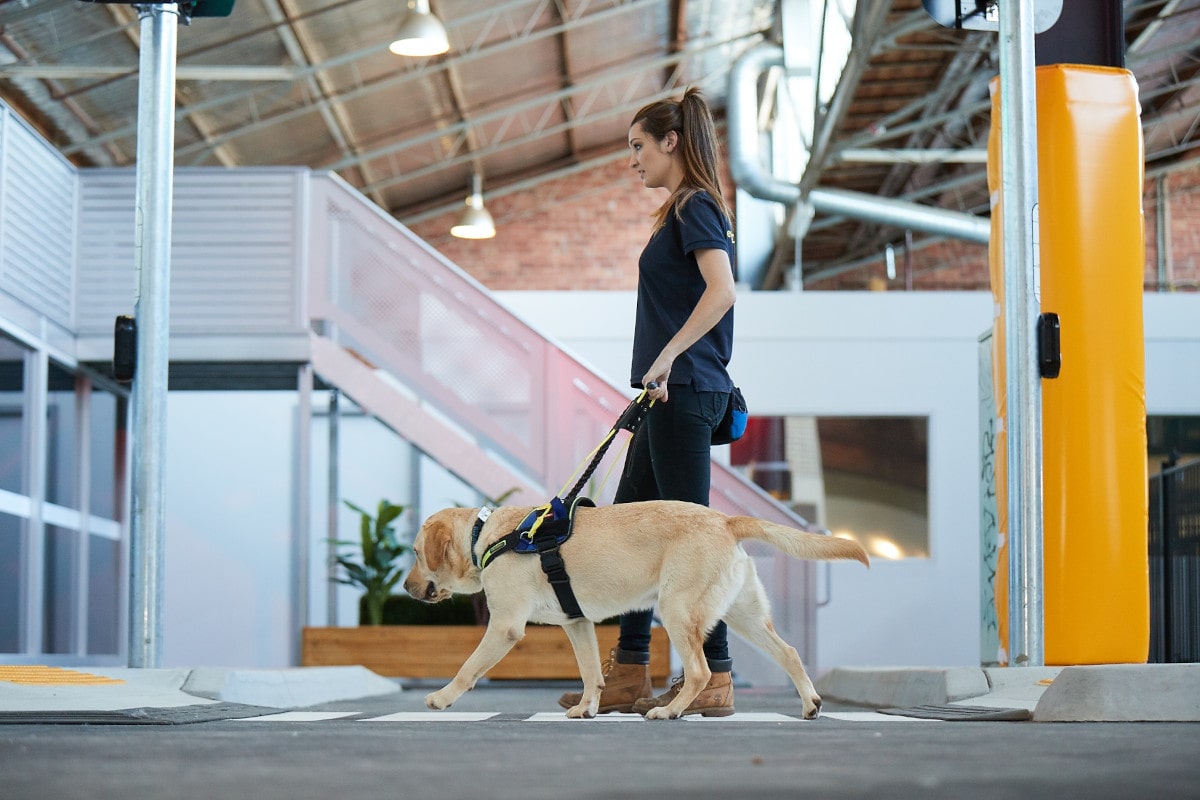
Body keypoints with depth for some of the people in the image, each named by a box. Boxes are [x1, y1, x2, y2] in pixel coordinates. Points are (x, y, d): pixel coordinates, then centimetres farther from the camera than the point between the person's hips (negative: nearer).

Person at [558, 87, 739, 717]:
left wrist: (668, 355, -26)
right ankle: (628, 676, 14)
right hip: (673, 393, 10)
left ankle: (714, 678, -1)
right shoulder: (684, 210, 20)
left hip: (686, 391, -10)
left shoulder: (696, 206, -10)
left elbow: (722, 291, -24)